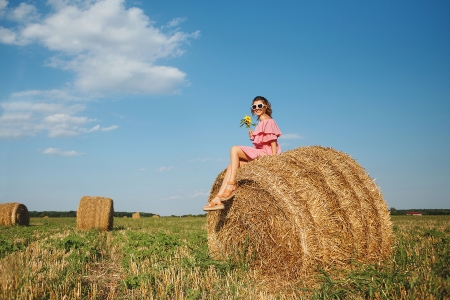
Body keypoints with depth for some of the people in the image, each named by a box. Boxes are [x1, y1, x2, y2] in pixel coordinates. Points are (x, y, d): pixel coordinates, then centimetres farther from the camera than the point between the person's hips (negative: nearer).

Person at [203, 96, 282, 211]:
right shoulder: (261, 123, 22)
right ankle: (218, 199, -15)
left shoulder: (268, 121, -4)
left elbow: (273, 141, -12)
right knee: (232, 165, -6)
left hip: (266, 154, -9)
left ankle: (232, 184, -24)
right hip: (259, 154, 9)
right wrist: (253, 137, 7)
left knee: (234, 149, -21)